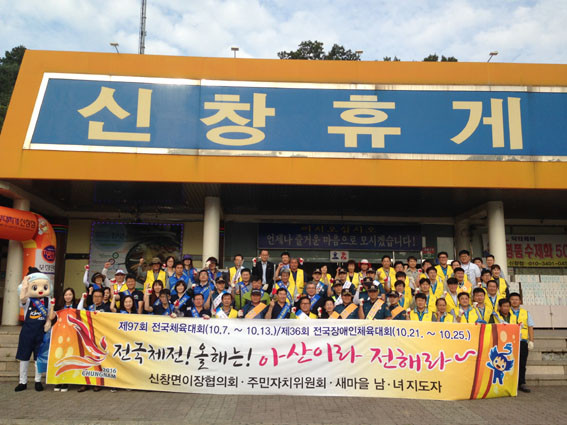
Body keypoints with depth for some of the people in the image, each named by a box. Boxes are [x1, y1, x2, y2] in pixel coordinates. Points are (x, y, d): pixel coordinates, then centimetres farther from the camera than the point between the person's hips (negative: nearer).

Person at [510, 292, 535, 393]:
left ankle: (521, 384, 7)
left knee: (522, 364, 1)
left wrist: (531, 341, 2)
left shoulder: (526, 313, 14)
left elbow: (530, 328, 11)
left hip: (523, 341, 2)